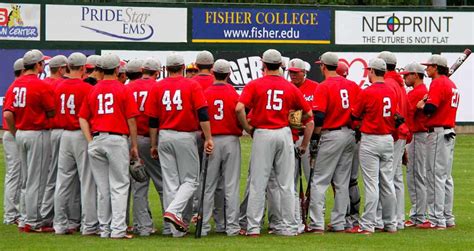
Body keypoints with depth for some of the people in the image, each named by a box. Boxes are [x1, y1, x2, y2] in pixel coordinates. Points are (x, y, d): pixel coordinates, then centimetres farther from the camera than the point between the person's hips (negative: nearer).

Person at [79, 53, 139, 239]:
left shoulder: (92, 91, 9)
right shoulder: (123, 90, -3)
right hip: (118, 139, -4)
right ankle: (118, 229, -10)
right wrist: (134, 146, 2)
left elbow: (83, 118, 6)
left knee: (102, 187, 10)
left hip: (96, 140, 4)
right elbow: (131, 120, -4)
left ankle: (104, 229, 12)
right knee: (119, 186, -2)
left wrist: (90, 142, 3)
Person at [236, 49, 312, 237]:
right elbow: (308, 113, 9)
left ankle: (253, 227, -1)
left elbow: (239, 108, -15)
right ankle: (288, 226, 9)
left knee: (258, 182, 1)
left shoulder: (254, 85, -3)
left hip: (262, 135, -2)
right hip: (284, 133, 2)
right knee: (286, 183, 7)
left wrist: (247, 127, -1)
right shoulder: (290, 88, 4)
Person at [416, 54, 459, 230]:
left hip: (437, 133, -10)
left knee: (435, 176, -8)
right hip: (450, 133, 10)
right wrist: (426, 105, 10)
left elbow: (430, 108, -22)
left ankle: (437, 220, -9)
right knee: (446, 177, 14)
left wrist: (422, 106, -2)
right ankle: (448, 218, 17)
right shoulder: (451, 84, 17)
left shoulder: (437, 83, -13)